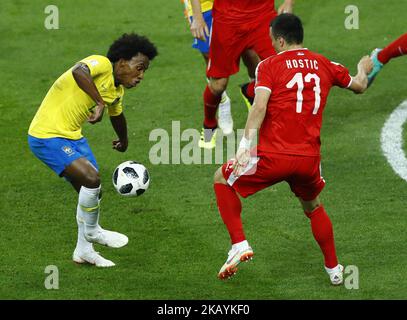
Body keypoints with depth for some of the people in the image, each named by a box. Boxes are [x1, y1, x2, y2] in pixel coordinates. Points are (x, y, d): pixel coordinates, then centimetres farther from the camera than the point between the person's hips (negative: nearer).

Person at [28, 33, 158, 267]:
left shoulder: (117, 90, 9)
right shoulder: (101, 64, -18)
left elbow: (117, 115, 31)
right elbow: (79, 72, -42)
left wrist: (124, 141, 47)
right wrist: (100, 102, -41)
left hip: (72, 136, 10)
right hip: (47, 136, -10)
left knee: (93, 192, 12)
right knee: (91, 177, -22)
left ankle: (84, 250, 27)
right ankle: (92, 231, 2)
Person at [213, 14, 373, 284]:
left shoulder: (270, 65, -1)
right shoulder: (324, 65, 11)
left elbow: (260, 105, -16)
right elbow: (359, 86, 28)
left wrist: (245, 145, -21)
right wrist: (364, 70, 51)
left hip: (275, 156, -4)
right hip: (310, 159, 4)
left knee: (223, 179, 19)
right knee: (313, 207, 32)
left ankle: (240, 244, 7)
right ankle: (334, 268, 33)